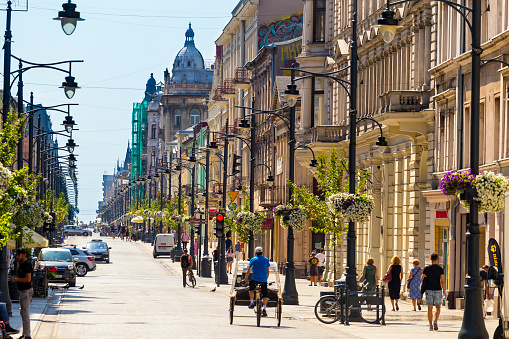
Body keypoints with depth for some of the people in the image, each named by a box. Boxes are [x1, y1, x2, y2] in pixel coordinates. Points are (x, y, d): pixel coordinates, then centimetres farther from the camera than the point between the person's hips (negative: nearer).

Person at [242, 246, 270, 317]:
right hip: (263, 281, 1)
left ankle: (252, 303, 21)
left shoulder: (253, 259, 5)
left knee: (251, 289, 29)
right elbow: (268, 271, 13)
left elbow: (248, 271, 9)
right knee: (265, 295, 7)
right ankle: (264, 309, -8)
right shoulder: (266, 260, 7)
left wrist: (246, 278, 23)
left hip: (255, 279, 0)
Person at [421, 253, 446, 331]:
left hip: (429, 290, 0)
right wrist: (444, 291, 1)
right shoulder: (440, 269, -3)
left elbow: (421, 279, 1)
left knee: (430, 308, 3)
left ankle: (430, 326, 0)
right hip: (438, 290, 0)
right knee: (438, 307, 14)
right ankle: (435, 321, -9)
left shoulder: (426, 268, -2)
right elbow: (442, 281, -6)